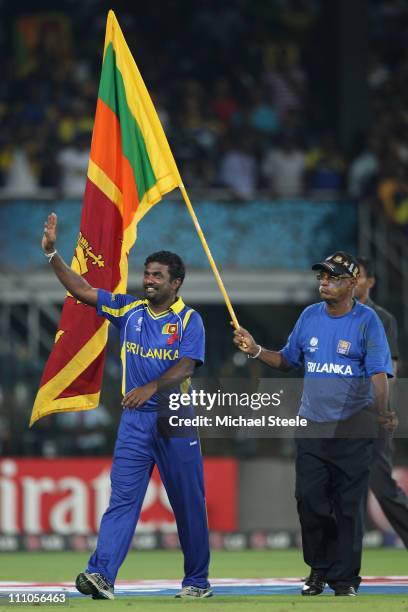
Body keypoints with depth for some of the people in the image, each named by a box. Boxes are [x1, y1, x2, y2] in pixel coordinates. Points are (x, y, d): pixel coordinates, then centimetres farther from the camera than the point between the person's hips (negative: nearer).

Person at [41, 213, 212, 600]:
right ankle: (101, 574, -20)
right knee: (122, 499, -8)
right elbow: (82, 291, 6)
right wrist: (52, 253, -3)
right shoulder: (128, 310, 9)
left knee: (188, 504, 4)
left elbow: (186, 366, -15)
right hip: (135, 421, 2)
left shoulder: (189, 320, -2)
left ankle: (197, 581, 15)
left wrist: (151, 388, -30)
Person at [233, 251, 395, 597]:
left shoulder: (367, 321, -9)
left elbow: (379, 373, -17)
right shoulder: (310, 316, 8)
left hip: (353, 432, -5)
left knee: (349, 507, 0)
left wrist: (381, 412, -31)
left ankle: (344, 578, 8)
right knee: (310, 501, 4)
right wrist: (255, 351, 2)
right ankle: (319, 571, 18)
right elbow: (287, 360, 18)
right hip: (312, 428, 5)